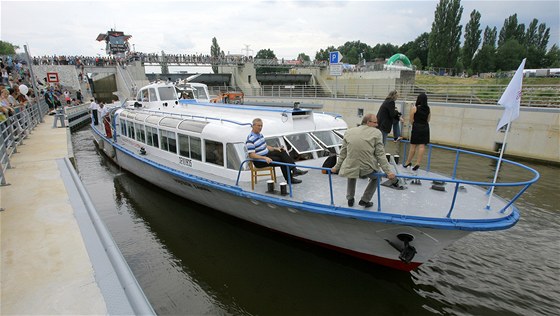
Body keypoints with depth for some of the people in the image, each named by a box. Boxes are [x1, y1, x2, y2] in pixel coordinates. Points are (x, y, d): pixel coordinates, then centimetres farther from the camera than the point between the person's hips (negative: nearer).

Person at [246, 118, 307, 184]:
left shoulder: (260, 135, 10)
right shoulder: (250, 139, -20)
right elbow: (251, 155, -26)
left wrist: (275, 148, 4)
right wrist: (264, 158, -35)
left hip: (266, 155, 9)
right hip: (259, 161, -9)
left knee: (282, 152, -9)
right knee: (281, 160, -19)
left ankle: (294, 169, -17)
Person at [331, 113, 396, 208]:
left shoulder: (349, 132, 7)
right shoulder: (376, 133, -1)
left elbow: (343, 153, 11)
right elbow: (380, 154, -6)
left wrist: (337, 167, 20)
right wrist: (388, 171, -3)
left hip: (350, 167, 3)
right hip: (368, 168, -3)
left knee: (352, 175, 38)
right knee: (376, 177, 31)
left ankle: (350, 199, 43)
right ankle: (365, 200, 29)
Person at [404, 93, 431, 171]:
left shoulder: (414, 108, -7)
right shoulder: (428, 109, 7)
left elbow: (411, 120, -4)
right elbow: (428, 120, 11)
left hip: (416, 127, -4)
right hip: (425, 128, 4)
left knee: (413, 146, 4)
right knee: (422, 146, 1)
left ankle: (408, 162, 14)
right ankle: (418, 163, -1)